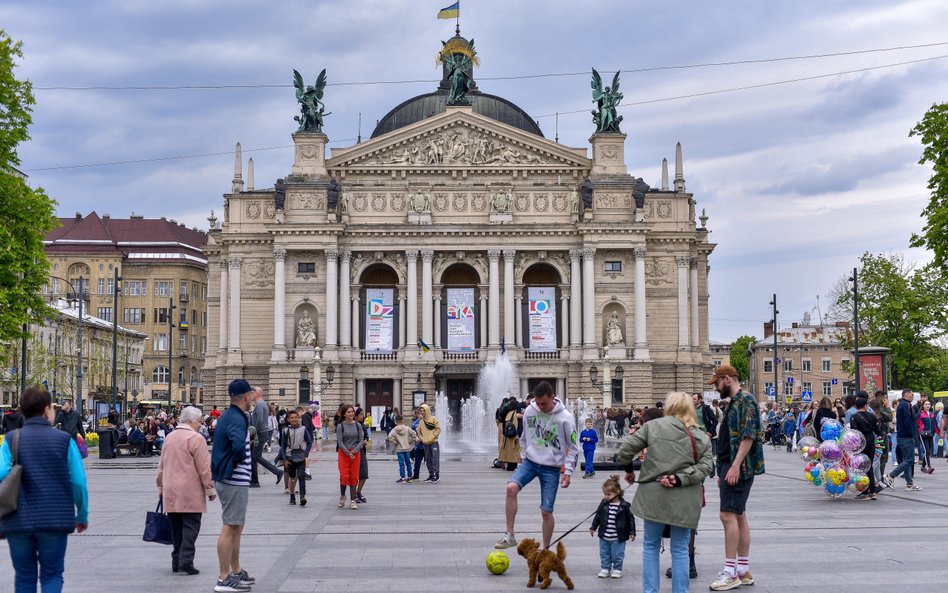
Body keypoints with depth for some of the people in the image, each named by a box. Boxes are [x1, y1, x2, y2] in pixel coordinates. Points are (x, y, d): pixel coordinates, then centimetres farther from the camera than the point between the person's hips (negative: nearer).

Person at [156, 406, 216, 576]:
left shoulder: (169, 437, 13)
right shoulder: (196, 439, -10)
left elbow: (162, 465, 19)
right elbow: (204, 468, -12)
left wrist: (161, 487, 27)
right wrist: (210, 489, -5)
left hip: (170, 492, 7)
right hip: (190, 493, -7)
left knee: (176, 527, 12)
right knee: (190, 526, -4)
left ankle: (176, 562, 15)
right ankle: (186, 560, -12)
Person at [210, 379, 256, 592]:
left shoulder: (227, 416, 12)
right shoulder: (236, 419, -20)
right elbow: (238, 446, -36)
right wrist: (239, 460, -17)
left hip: (228, 479, 10)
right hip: (235, 480, -10)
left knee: (236, 527, 19)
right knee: (230, 528, -5)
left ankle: (236, 571, 29)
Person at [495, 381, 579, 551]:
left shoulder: (565, 418, -14)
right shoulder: (529, 411, -4)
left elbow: (572, 447, -6)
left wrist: (567, 472, -11)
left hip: (552, 468, -3)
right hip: (530, 462, 3)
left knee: (546, 512, -2)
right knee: (511, 487, -24)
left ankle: (545, 550, 17)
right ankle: (509, 535, -15)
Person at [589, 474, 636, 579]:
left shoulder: (624, 506, -10)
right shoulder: (604, 504, -1)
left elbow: (630, 519, -3)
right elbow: (597, 516, 10)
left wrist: (632, 532, -3)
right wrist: (593, 527, 12)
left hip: (618, 537, -4)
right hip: (604, 536, 4)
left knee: (617, 555, 5)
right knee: (604, 554, 12)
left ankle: (617, 570, 20)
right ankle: (605, 569, 24)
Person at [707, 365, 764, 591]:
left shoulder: (746, 400, -11)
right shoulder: (732, 403, 19)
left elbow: (748, 436, -20)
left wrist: (735, 466, -24)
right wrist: (722, 472, 20)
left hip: (739, 466, -10)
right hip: (729, 466, 10)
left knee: (728, 514, -12)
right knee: (738, 515, 11)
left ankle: (730, 572, -11)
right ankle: (743, 571, 15)